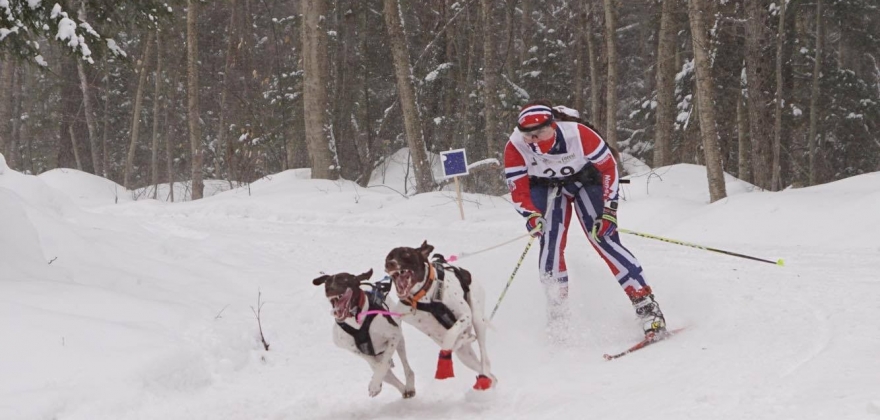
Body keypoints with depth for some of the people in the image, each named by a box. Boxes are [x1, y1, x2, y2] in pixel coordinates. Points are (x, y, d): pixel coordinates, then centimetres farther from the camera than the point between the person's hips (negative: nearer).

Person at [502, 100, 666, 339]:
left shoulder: (578, 134, -34)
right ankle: (558, 315, -4)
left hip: (585, 179, -2)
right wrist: (532, 216, -37)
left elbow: (609, 166, -20)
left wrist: (608, 209, -22)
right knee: (550, 243, -15)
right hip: (547, 187, 2)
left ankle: (646, 305, -15)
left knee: (604, 238, -16)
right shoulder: (515, 147, -29)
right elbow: (518, 191, -19)